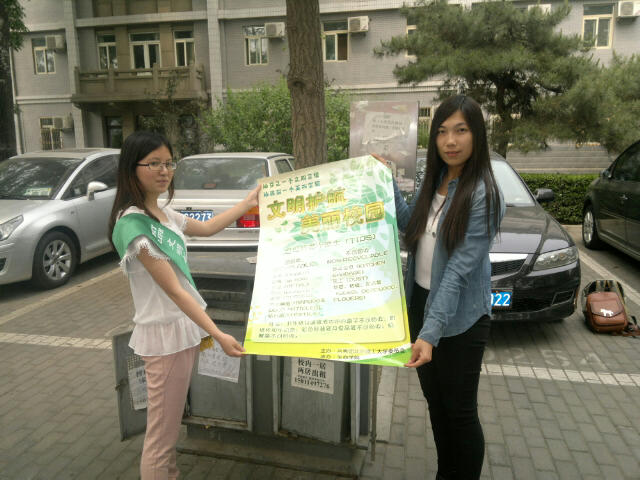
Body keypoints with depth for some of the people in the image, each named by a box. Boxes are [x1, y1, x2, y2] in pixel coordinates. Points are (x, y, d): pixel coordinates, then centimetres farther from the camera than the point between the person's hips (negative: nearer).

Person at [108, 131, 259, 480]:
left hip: (185, 326, 9)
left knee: (169, 428, 22)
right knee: (161, 437, 4)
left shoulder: (162, 213, 7)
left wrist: (249, 202, 27)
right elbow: (173, 290, -22)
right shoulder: (133, 223, -20)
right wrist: (217, 335, -24)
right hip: (165, 335, -9)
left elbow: (205, 228, 24)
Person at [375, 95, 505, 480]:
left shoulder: (483, 195, -19)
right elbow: (410, 225, 12)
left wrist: (430, 333, -30)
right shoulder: (435, 181, 2)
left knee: (460, 410, 10)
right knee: (435, 401, 21)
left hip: (460, 317, -7)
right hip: (422, 303, 7)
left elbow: (459, 269, -25)